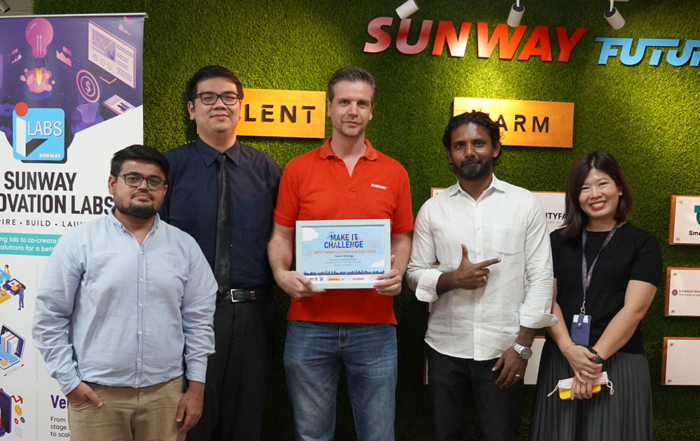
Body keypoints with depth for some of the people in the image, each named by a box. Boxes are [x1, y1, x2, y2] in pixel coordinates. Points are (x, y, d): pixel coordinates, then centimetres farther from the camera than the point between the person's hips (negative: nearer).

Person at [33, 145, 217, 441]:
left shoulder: (184, 247, 4)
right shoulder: (78, 242, -2)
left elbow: (199, 321, 5)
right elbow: (49, 318, 0)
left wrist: (196, 387, 2)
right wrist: (69, 381, -3)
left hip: (166, 391, 2)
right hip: (96, 394, -1)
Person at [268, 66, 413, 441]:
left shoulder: (393, 173, 6)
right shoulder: (298, 169, 4)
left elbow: (402, 239, 11)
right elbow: (281, 236, 7)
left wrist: (396, 274, -9)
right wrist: (282, 273, -12)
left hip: (374, 326, 1)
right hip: (309, 325, 0)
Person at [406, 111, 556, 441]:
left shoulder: (525, 204, 0)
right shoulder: (432, 209, 3)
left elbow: (540, 278, -2)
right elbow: (415, 274, 4)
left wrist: (522, 346, -7)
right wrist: (452, 279, -15)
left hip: (502, 351, -1)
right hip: (445, 349, 2)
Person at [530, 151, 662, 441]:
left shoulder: (643, 243, 0)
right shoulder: (559, 241, 8)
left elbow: (634, 308, -9)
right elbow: (546, 299, 1)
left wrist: (597, 356, -17)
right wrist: (569, 349, -14)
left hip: (618, 362, -2)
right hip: (560, 359, 3)